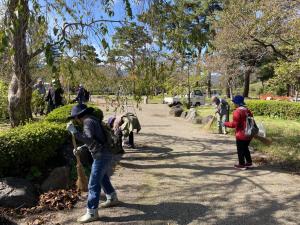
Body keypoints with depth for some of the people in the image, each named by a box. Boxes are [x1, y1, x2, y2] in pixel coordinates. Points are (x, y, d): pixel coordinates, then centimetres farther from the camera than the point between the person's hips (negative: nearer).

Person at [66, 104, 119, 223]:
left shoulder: (88, 121, -16)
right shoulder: (91, 120, 14)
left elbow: (89, 139, -31)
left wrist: (74, 131, -29)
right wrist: (81, 148, 14)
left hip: (101, 156, -10)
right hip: (104, 155, 10)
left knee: (93, 185, -2)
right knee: (103, 178, 27)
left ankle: (92, 213, 8)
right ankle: (112, 199, 44)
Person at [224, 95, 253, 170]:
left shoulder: (237, 111, -18)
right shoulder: (248, 111, 6)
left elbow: (234, 124, -20)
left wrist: (225, 123, -6)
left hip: (241, 135, -7)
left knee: (240, 150, 6)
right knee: (245, 148, 22)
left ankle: (241, 165, 14)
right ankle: (249, 162, 28)